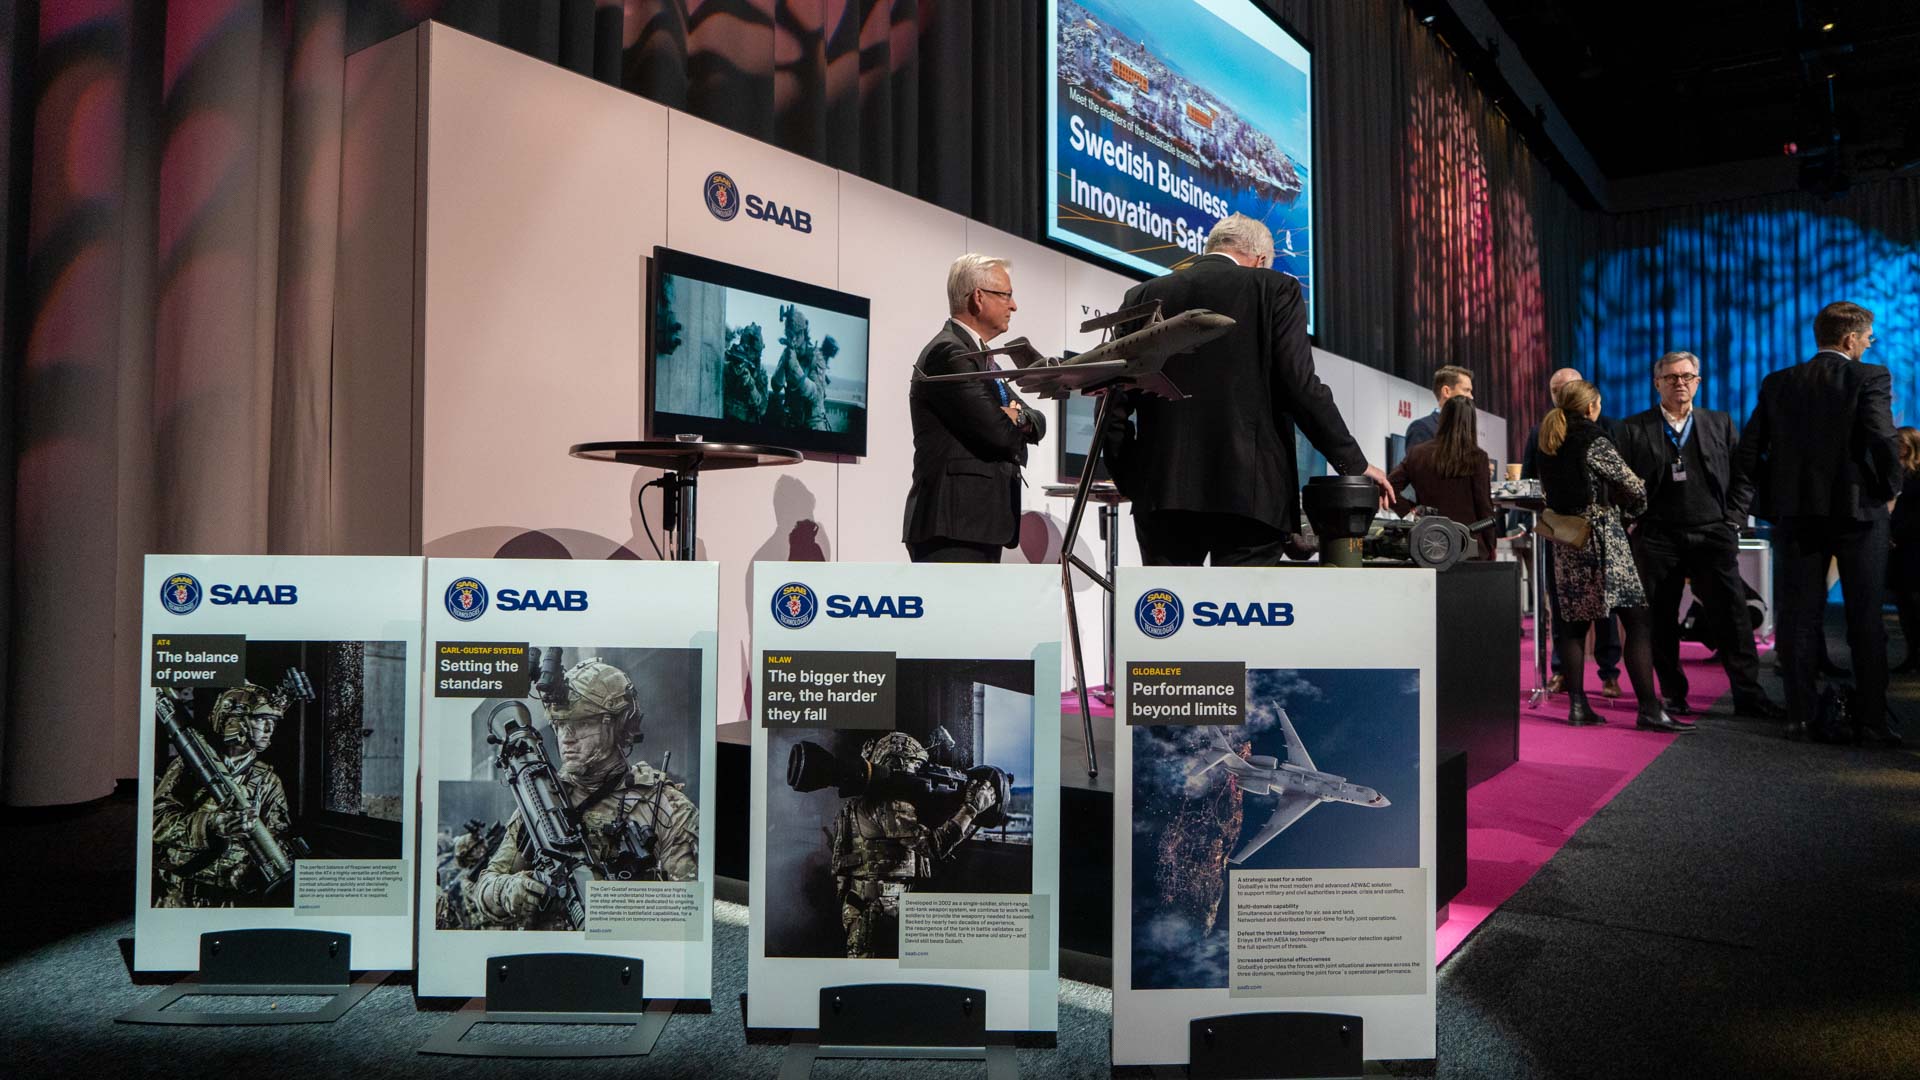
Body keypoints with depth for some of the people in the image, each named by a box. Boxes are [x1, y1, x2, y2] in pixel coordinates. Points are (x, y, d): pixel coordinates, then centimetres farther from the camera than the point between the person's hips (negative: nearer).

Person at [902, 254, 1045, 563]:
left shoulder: (978, 355, 21)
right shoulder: (948, 352, -11)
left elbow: (1038, 424, 19)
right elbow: (996, 431, -20)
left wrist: (1019, 417, -5)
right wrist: (1017, 423, 4)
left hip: (980, 523, 10)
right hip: (952, 525, -10)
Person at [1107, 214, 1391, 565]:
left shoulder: (1144, 296, 12)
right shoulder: (1275, 290, 3)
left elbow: (1114, 400, 7)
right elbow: (1301, 387, -5)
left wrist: (1131, 479, 15)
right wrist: (1354, 464, 4)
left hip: (1162, 488, 3)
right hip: (1248, 489, -3)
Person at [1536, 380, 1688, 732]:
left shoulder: (1549, 446, 11)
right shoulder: (1595, 442, -9)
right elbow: (1635, 490, -6)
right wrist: (1634, 505, 14)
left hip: (1565, 543, 7)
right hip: (1601, 538, -7)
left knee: (1573, 623, 8)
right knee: (1636, 620, -4)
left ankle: (1577, 704, 7)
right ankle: (1648, 708, -7)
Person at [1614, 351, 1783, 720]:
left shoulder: (1721, 424, 12)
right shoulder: (1632, 429, 5)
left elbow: (1742, 479, 12)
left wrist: (1731, 522, 2)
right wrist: (1636, 524, -3)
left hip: (1712, 535, 1)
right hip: (1658, 540, -1)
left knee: (1735, 615, -3)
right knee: (1661, 621, 3)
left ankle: (1748, 694, 4)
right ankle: (1673, 695, 14)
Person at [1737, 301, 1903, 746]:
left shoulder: (1777, 383, 5)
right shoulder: (1870, 377, -7)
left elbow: (1749, 449, 1)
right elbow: (1883, 440, -18)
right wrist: (1890, 487, -1)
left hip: (1796, 512, 3)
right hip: (1859, 509, -3)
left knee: (1799, 618, 6)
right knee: (1866, 619, 6)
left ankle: (1801, 716, 8)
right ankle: (1872, 721, 9)